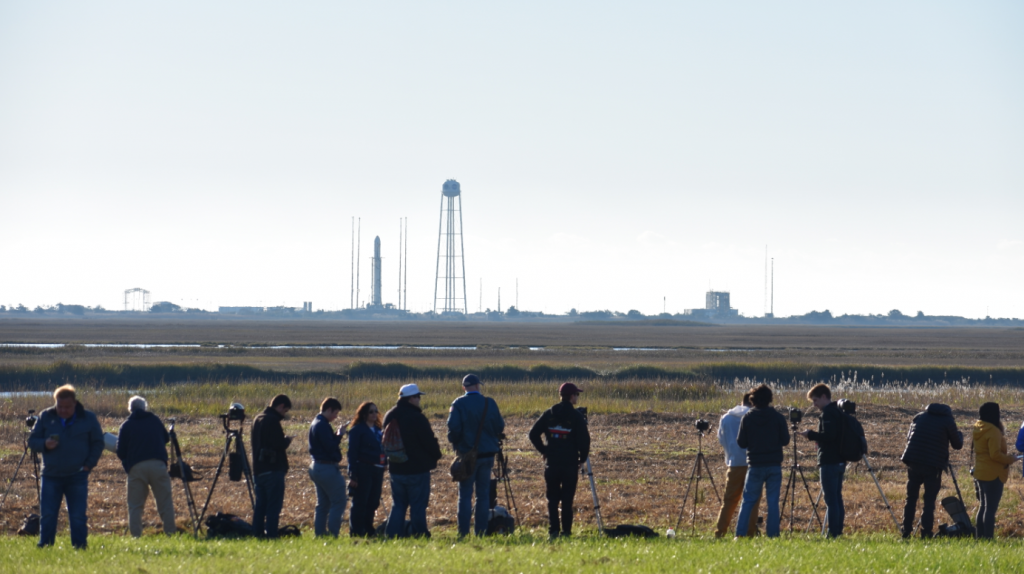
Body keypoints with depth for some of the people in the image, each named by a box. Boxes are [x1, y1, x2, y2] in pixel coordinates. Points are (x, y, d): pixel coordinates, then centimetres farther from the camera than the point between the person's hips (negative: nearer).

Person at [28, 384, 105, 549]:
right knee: (47, 516, -2)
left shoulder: (88, 419, 3)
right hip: (51, 476, 1)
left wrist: (89, 464, -4)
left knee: (78, 517, -2)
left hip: (77, 478, -1)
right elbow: (32, 441, 7)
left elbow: (98, 443, 10)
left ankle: (80, 547, 4)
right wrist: (45, 444, -15)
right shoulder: (46, 417, 5)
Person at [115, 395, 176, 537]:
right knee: (165, 503, 5)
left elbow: (120, 453, 6)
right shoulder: (155, 420, 15)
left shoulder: (126, 425, 9)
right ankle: (170, 533, 1)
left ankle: (135, 536, -5)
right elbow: (166, 439, 31)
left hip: (136, 467, -1)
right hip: (158, 465, 1)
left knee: (135, 505, 3)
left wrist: (126, 463, 26)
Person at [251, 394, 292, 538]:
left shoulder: (258, 419, 14)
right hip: (273, 469, -9)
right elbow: (280, 445, -20)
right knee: (274, 505, -6)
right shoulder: (273, 420, -14)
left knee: (260, 505, 12)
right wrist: (287, 440, 1)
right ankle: (271, 534, -10)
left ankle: (257, 533, 12)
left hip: (258, 470, 9)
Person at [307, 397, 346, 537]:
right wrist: (339, 435, -9)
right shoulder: (323, 425, -17)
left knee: (322, 504, 13)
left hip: (316, 466, 10)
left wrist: (336, 436, 6)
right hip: (327, 468, -10)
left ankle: (319, 533, 13)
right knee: (339, 502, -6)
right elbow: (330, 447, -22)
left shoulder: (315, 423, 15)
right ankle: (333, 534, -9)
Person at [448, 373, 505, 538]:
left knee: (465, 495, 1)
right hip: (487, 453, 2)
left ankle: (463, 532, -4)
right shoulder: (489, 403, -1)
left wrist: (454, 444, 3)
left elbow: (453, 428, -14)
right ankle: (481, 532, 6)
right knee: (483, 495, 9)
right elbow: (500, 427, 3)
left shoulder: (458, 404, -8)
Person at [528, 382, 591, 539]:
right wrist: (582, 459, 4)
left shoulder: (549, 414, 4)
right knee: (567, 500, 3)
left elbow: (533, 434, 2)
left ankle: (553, 530, -1)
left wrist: (543, 450, 13)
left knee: (552, 499, 7)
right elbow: (584, 439, -10)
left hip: (551, 462, 2)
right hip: (570, 463, -2)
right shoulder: (576, 416, -5)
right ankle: (566, 531, 0)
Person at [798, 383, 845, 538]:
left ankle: (833, 533, -11)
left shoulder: (828, 414, -14)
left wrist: (811, 435, -12)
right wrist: (814, 436, 15)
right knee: (837, 498, 12)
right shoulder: (838, 412, 16)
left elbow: (828, 436, -24)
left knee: (831, 499, -9)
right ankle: (838, 531, 13)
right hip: (839, 461, 10)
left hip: (829, 462, -10)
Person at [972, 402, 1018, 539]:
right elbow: (995, 454, -22)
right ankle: (988, 538, -10)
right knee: (991, 509, -7)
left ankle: (980, 537, 18)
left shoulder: (978, 430, 9)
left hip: (980, 474, 9)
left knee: (983, 507, 16)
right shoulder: (993, 431, -17)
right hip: (993, 475, -9)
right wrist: (1010, 459, -7)